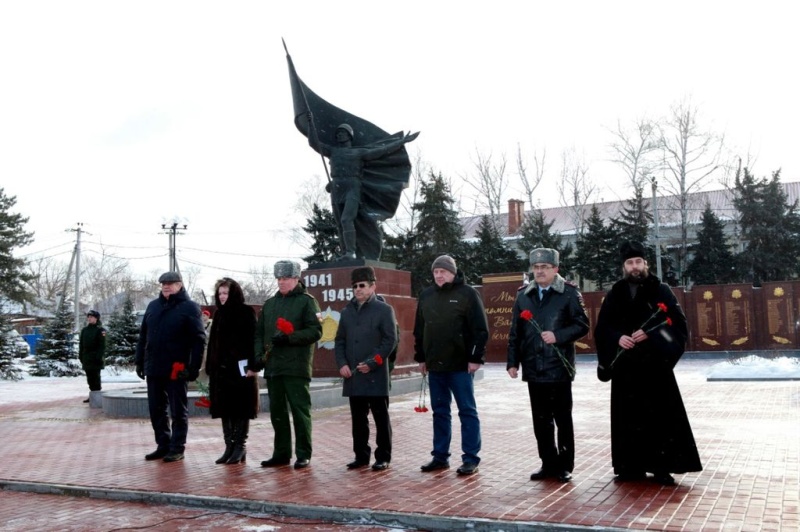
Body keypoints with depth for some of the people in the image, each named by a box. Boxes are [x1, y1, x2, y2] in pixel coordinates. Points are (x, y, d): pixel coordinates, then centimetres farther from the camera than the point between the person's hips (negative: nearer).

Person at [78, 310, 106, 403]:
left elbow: (102, 345, -11)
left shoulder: (100, 330, -6)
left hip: (95, 358, -7)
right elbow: (81, 344, 17)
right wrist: (81, 356, 10)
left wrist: (99, 356, -18)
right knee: (90, 378, 10)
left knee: (96, 377, -5)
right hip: (87, 358, 7)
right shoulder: (84, 330, 14)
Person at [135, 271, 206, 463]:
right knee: (156, 409, 12)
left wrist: (194, 366, -15)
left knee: (178, 411, 4)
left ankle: (177, 448, 12)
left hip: (177, 369, -6)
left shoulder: (189, 307, -5)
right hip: (153, 368, 6)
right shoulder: (153, 306, 13)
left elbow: (199, 339, -10)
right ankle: (163, 445, 24)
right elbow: (143, 336, 17)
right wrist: (140, 361, 12)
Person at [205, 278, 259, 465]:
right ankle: (229, 446, 16)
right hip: (221, 369, 6)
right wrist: (210, 366, 10)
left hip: (240, 368, -6)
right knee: (225, 408, 8)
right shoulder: (219, 314, 15)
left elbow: (252, 339, -10)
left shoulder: (246, 312, -4)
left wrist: (250, 365, -18)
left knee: (241, 407, 0)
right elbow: (212, 342, 16)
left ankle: (240, 446, 7)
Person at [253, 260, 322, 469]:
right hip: (272, 366, 6)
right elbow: (259, 333, 18)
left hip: (296, 367, -6)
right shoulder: (269, 304, 18)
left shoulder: (306, 301, -1)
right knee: (277, 412, 10)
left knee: (300, 411, -3)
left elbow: (315, 331, -9)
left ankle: (304, 455, 6)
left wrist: (289, 338, -18)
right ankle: (281, 453, 20)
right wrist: (258, 356, 3)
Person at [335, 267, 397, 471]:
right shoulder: (347, 312, 14)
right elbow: (340, 341, 15)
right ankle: (361, 455, 21)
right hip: (352, 376, 5)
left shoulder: (384, 310, -2)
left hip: (376, 375, -5)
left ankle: (383, 457, 12)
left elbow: (390, 340, -7)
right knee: (358, 418, 11)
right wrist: (341, 363, -1)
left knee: (381, 418, 3)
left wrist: (372, 362, -15)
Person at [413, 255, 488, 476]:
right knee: (440, 412, 12)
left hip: (460, 364, -5)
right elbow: (419, 330, 16)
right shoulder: (426, 296, 11)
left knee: (467, 411, 1)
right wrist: (420, 357, 13)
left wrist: (476, 358, -13)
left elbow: (480, 329, -9)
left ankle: (471, 458, 7)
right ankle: (440, 456, 20)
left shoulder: (467, 294, -5)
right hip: (435, 365, 5)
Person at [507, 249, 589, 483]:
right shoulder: (523, 295, 9)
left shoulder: (569, 293, -3)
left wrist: (558, 336, -19)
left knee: (563, 419, 6)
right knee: (541, 420, 10)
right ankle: (548, 463, 22)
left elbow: (582, 325, -5)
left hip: (559, 367, -4)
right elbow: (515, 332, 10)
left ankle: (565, 466, 16)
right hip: (534, 368, 4)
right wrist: (512, 361, 5)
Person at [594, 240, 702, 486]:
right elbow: (601, 329, 9)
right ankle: (632, 467, 14)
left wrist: (650, 335, -17)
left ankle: (661, 467, 3)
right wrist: (617, 338, -12)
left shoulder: (661, 291, 2)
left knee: (661, 416, -5)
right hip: (625, 367, 3)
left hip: (655, 365, -2)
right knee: (629, 417, 5)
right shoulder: (614, 295, 9)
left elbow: (679, 325, -4)